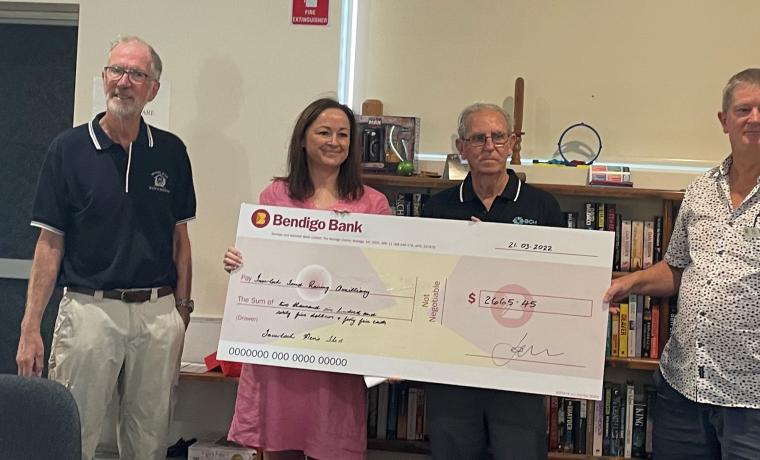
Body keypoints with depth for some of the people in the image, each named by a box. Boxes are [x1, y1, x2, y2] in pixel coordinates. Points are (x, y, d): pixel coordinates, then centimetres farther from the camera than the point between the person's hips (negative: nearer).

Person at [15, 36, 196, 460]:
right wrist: (30, 328, -6)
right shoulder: (69, 149, 0)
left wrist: (182, 308, 4)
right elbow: (51, 243, -1)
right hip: (90, 309, -2)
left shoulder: (171, 151, 5)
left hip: (158, 314, 2)